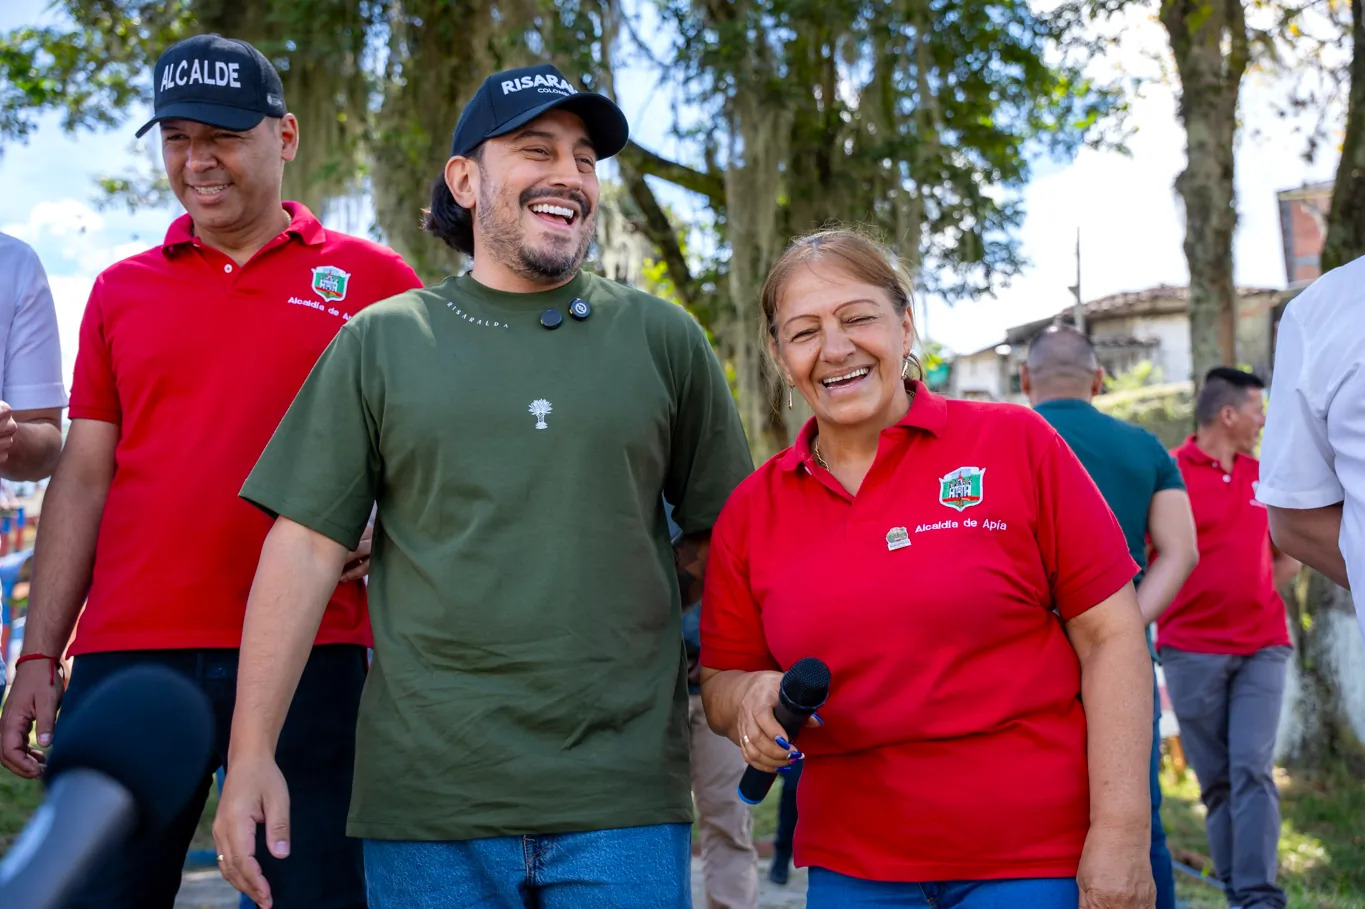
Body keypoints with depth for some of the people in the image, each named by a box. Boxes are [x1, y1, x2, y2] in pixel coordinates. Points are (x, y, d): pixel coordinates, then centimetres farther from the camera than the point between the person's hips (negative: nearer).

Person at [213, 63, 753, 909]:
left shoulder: (664, 339, 8)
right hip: (424, 801, 0)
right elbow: (306, 549, 2)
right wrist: (251, 756, -3)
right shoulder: (381, 342, 7)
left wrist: (627, 606, 1)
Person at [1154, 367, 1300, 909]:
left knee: (1252, 771, -8)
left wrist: (1248, 597, 9)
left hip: (1262, 647, 3)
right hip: (1192, 650, -3)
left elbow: (1287, 557, 22)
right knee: (1216, 782, 4)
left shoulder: (1264, 477, 11)